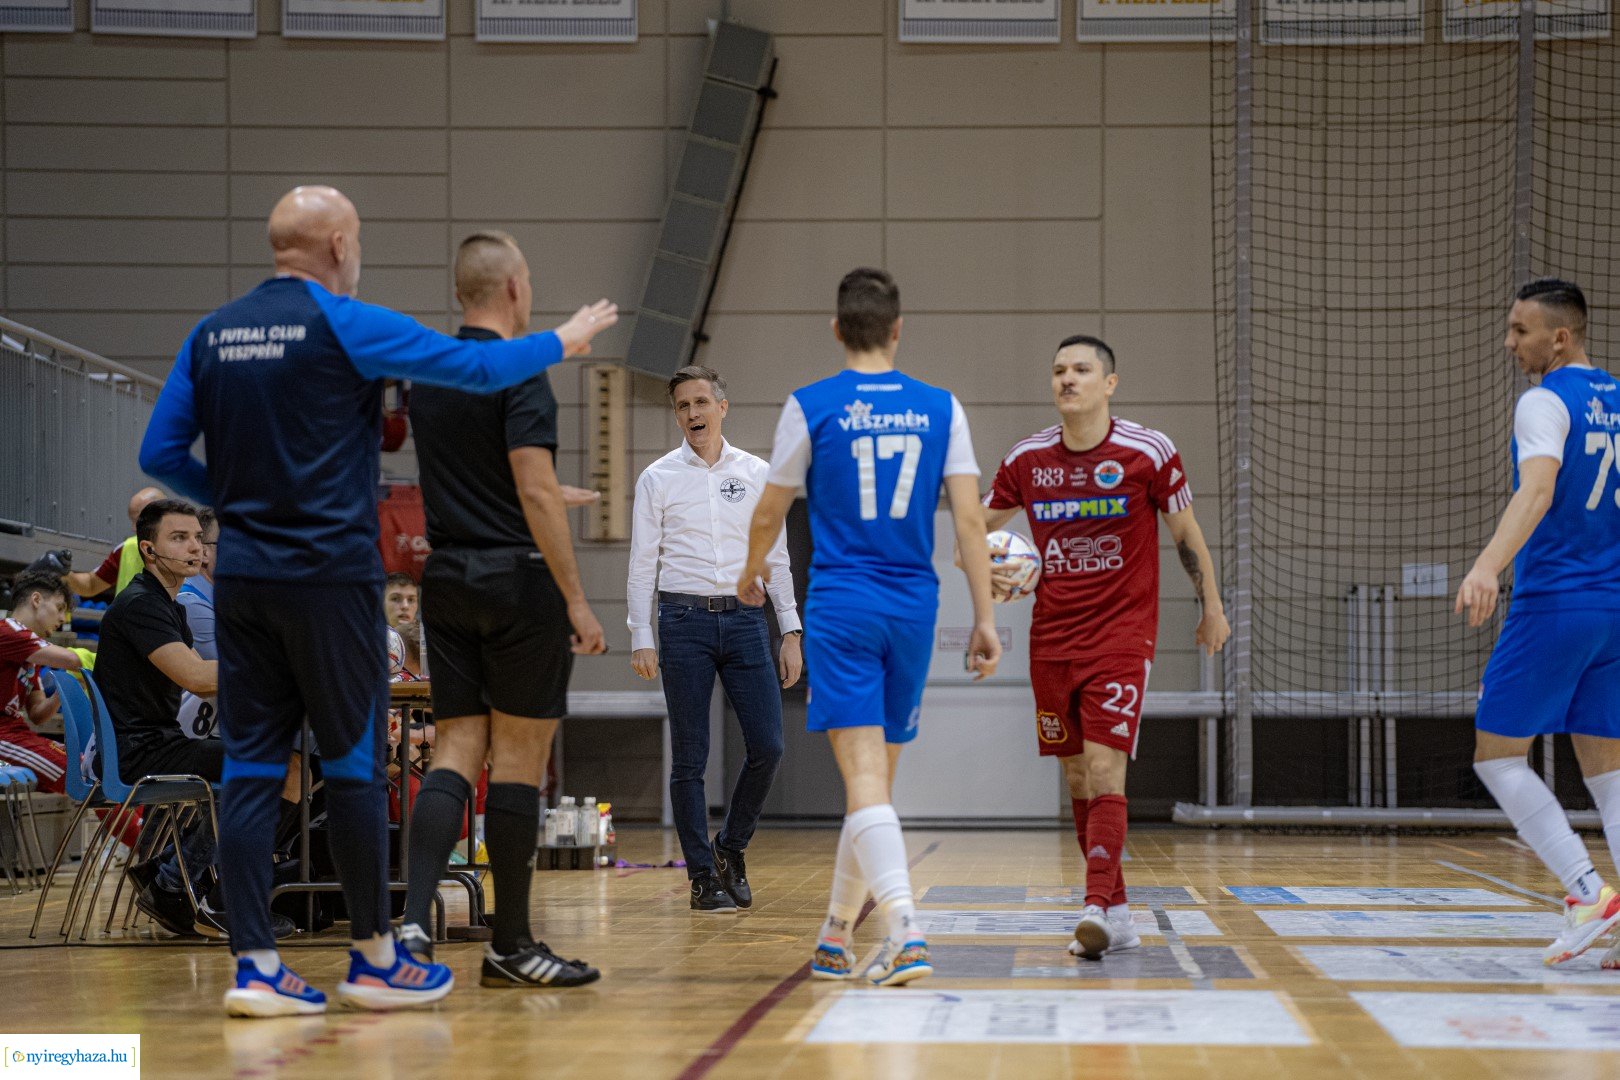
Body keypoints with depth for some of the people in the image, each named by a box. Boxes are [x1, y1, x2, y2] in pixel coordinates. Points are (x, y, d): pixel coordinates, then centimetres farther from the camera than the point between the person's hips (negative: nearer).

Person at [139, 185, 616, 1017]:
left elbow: (160, 455, 8)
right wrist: (562, 341, 12)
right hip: (329, 574, -5)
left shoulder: (211, 335, 8)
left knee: (250, 767, 4)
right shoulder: (344, 325, -7)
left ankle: (255, 965, 0)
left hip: (242, 576, 5)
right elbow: (477, 367, -4)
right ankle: (374, 958, 11)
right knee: (354, 764, 4)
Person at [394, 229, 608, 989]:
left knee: (455, 753, 5)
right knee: (518, 759, 0)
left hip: (447, 581, 7)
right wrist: (577, 599, -16)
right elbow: (536, 493, -18)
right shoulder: (518, 373, -12)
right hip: (516, 581, -7)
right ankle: (510, 946, 6)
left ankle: (413, 922, -12)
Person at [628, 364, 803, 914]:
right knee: (690, 759, -1)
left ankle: (731, 847, 17)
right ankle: (703, 875, 7)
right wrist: (641, 638, -6)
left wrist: (791, 631, 6)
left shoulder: (757, 474, 9)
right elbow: (642, 564, 2)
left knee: (767, 747, -5)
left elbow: (776, 559, 12)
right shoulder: (658, 478, 3)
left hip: (744, 620, 2)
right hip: (684, 621, -2)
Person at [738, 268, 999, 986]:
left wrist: (752, 575, 27)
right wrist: (984, 618, 2)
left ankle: (905, 931, -28)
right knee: (876, 778, 14)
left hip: (840, 606, -3)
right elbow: (968, 518, -1)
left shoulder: (811, 407, -2)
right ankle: (835, 939, 25)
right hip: (913, 606, 3)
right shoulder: (941, 408, 4)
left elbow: (770, 512, 7)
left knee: (865, 777, -10)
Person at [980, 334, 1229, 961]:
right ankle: (1116, 913, 14)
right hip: (1051, 640, 4)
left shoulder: (1148, 453, -6)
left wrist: (1211, 607, 13)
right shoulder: (1027, 459, 2)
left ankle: (1097, 906, -24)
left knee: (1104, 765, -17)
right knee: (1076, 775, 6)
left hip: (1122, 635, -4)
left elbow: (1186, 534, 7)